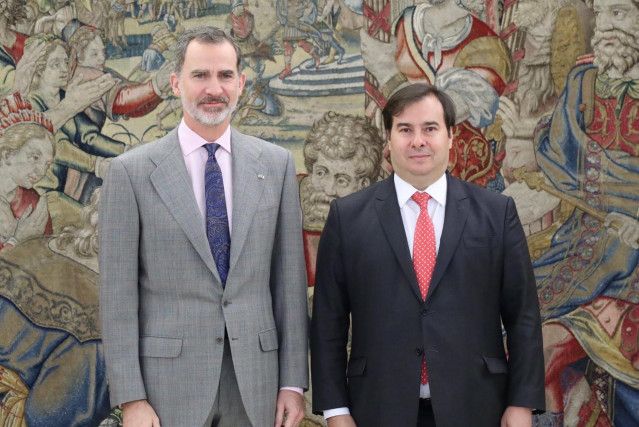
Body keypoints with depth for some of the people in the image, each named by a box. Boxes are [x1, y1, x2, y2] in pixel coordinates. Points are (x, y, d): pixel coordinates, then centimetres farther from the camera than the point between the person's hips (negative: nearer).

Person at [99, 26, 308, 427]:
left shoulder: (276, 164, 4)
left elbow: (290, 278, 5)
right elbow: (118, 293, -4)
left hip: (255, 379, 2)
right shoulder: (131, 171, -3)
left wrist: (293, 380, 2)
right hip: (169, 380, -2)